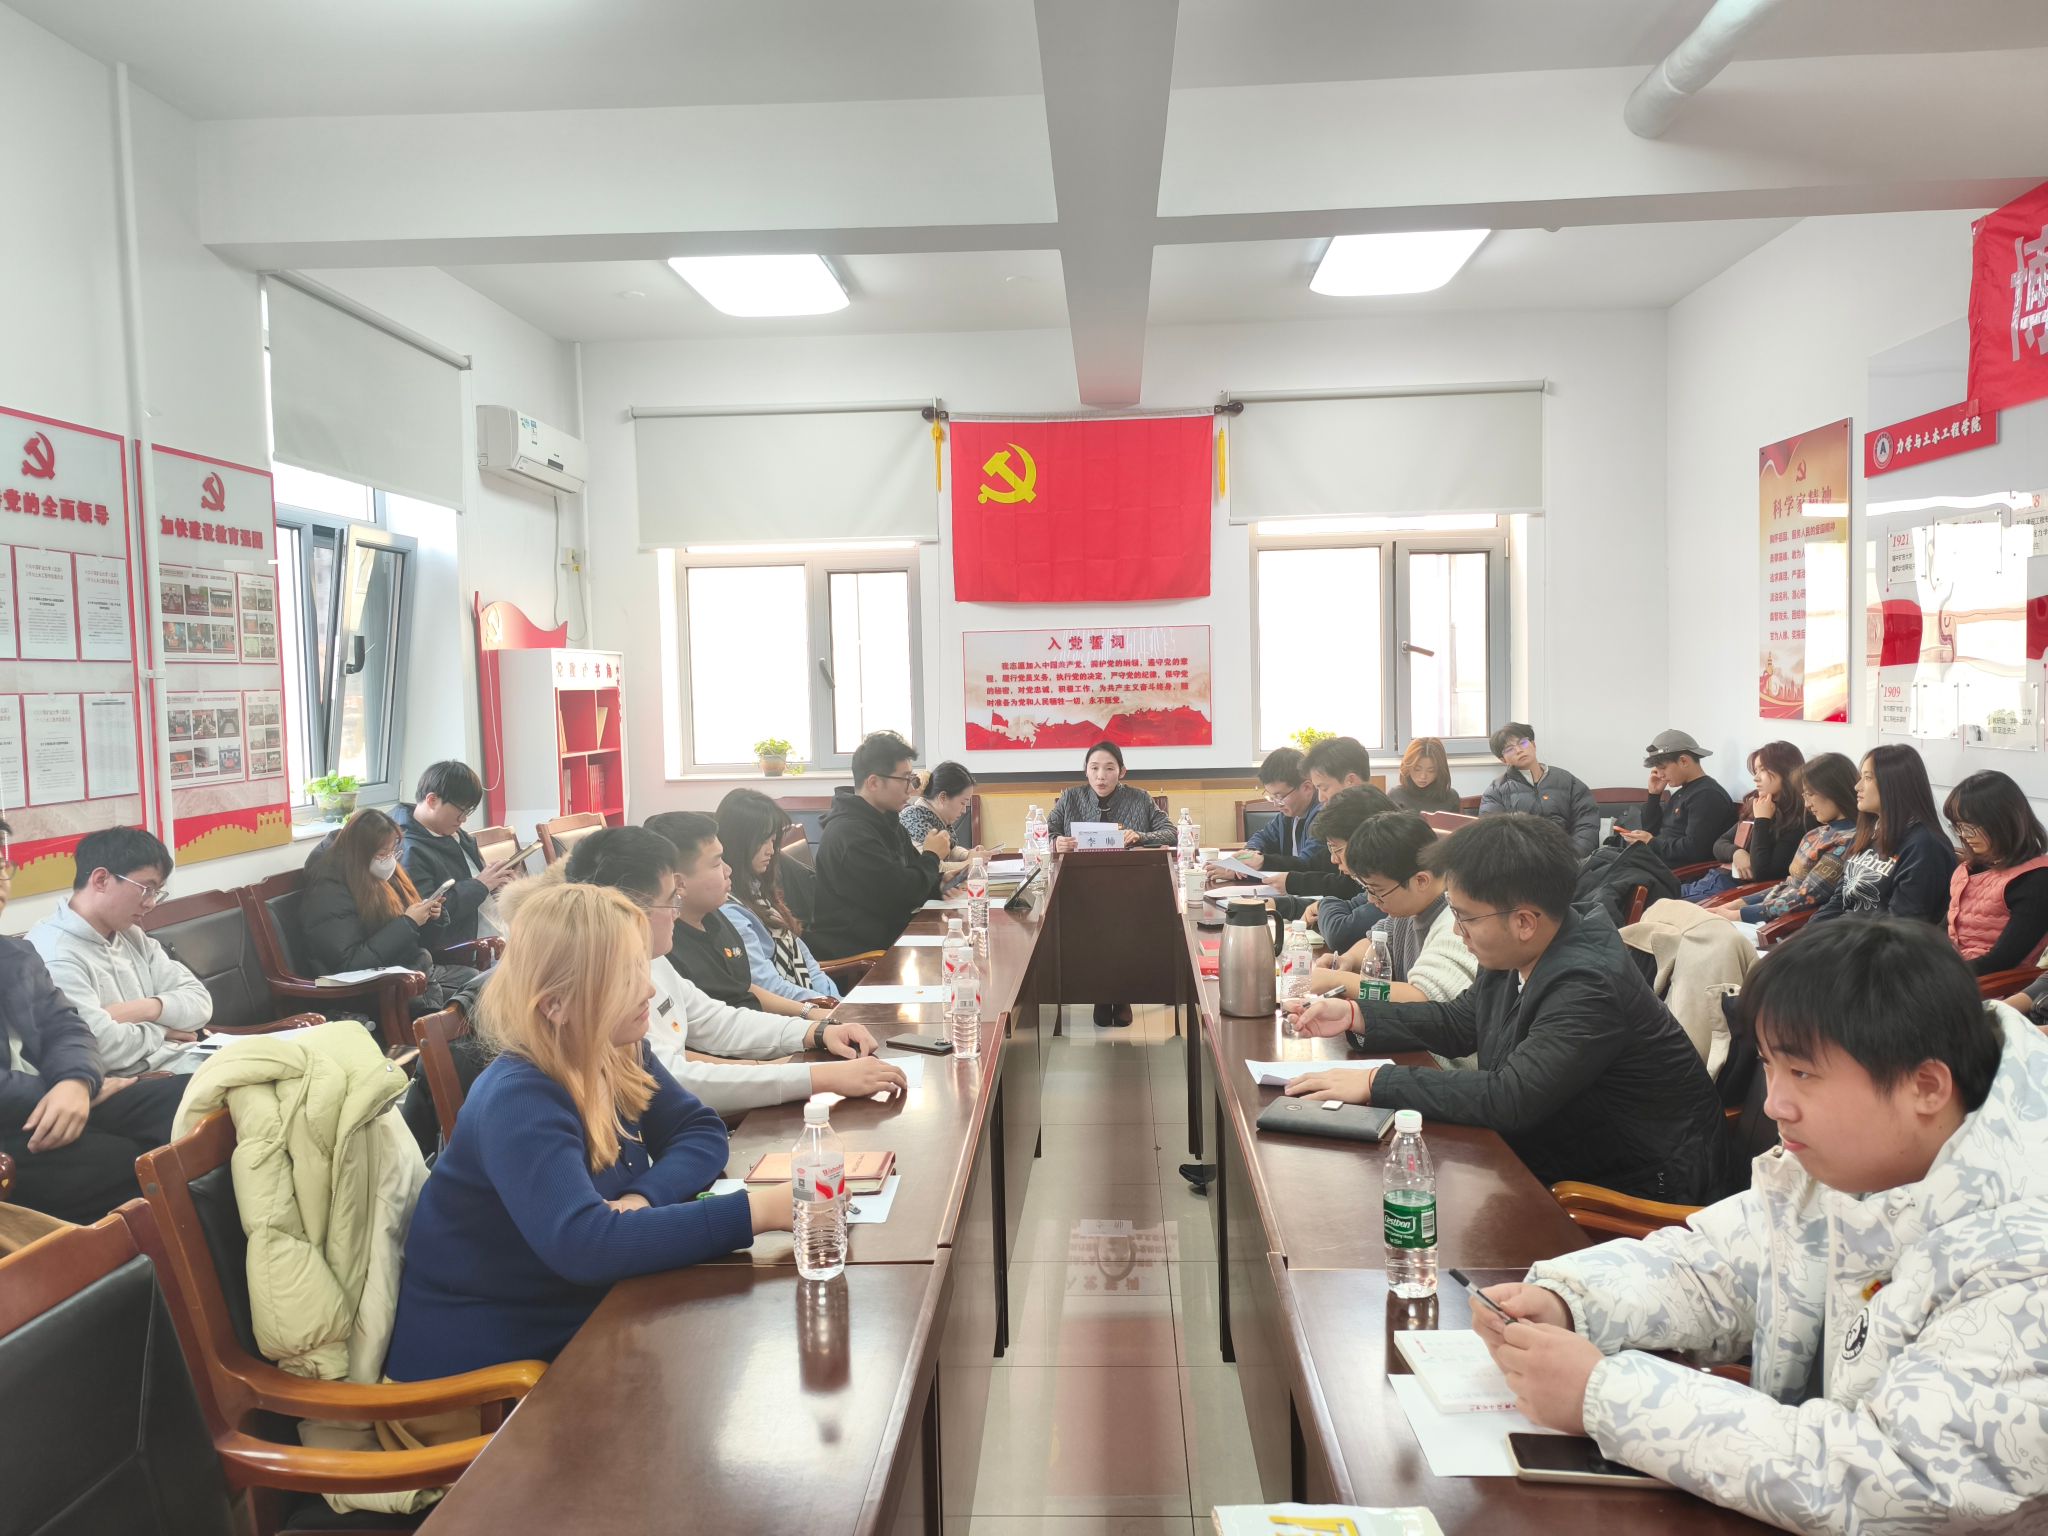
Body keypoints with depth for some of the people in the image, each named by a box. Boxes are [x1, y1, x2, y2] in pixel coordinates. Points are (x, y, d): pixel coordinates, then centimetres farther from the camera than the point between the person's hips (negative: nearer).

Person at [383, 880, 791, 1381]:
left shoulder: (621, 1054, -4)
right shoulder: (518, 1102, -28)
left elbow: (701, 1131, 0)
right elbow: (584, 1245, -39)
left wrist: (641, 1198, -22)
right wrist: (757, 1210, -41)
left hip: (576, 1315, 7)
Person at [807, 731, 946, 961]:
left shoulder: (886, 820, 13)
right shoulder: (850, 834, -20)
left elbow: (908, 879, 17)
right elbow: (901, 895, -22)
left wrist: (938, 882, -5)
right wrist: (932, 857, -6)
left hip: (886, 938, 9)